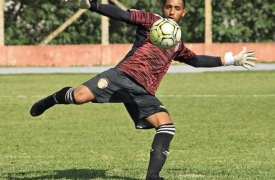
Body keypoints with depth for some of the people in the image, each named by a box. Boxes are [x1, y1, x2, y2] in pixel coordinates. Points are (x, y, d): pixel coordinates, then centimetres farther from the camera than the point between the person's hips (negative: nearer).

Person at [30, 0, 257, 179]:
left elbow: (197, 60, 41)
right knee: (80, 96, -23)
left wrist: (232, 59, 41)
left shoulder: (177, 45, 26)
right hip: (124, 76, -5)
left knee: (167, 126, -14)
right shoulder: (151, 21, 7)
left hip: (143, 92, 5)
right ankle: (52, 100, 12)